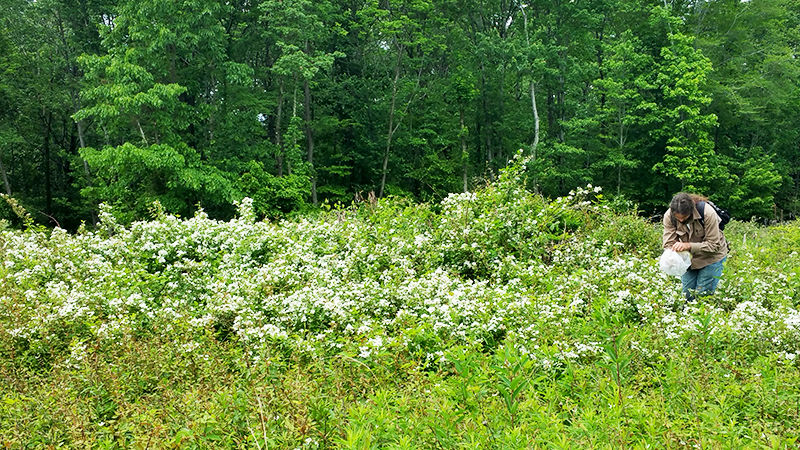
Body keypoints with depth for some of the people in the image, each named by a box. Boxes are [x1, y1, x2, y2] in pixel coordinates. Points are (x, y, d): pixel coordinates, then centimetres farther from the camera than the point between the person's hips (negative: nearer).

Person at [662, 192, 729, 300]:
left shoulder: (707, 213, -29)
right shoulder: (669, 216, -19)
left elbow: (713, 245, -25)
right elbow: (668, 243, -16)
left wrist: (689, 246, -38)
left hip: (711, 257, -4)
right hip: (688, 259, 4)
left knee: (702, 295, -6)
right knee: (687, 294, 7)